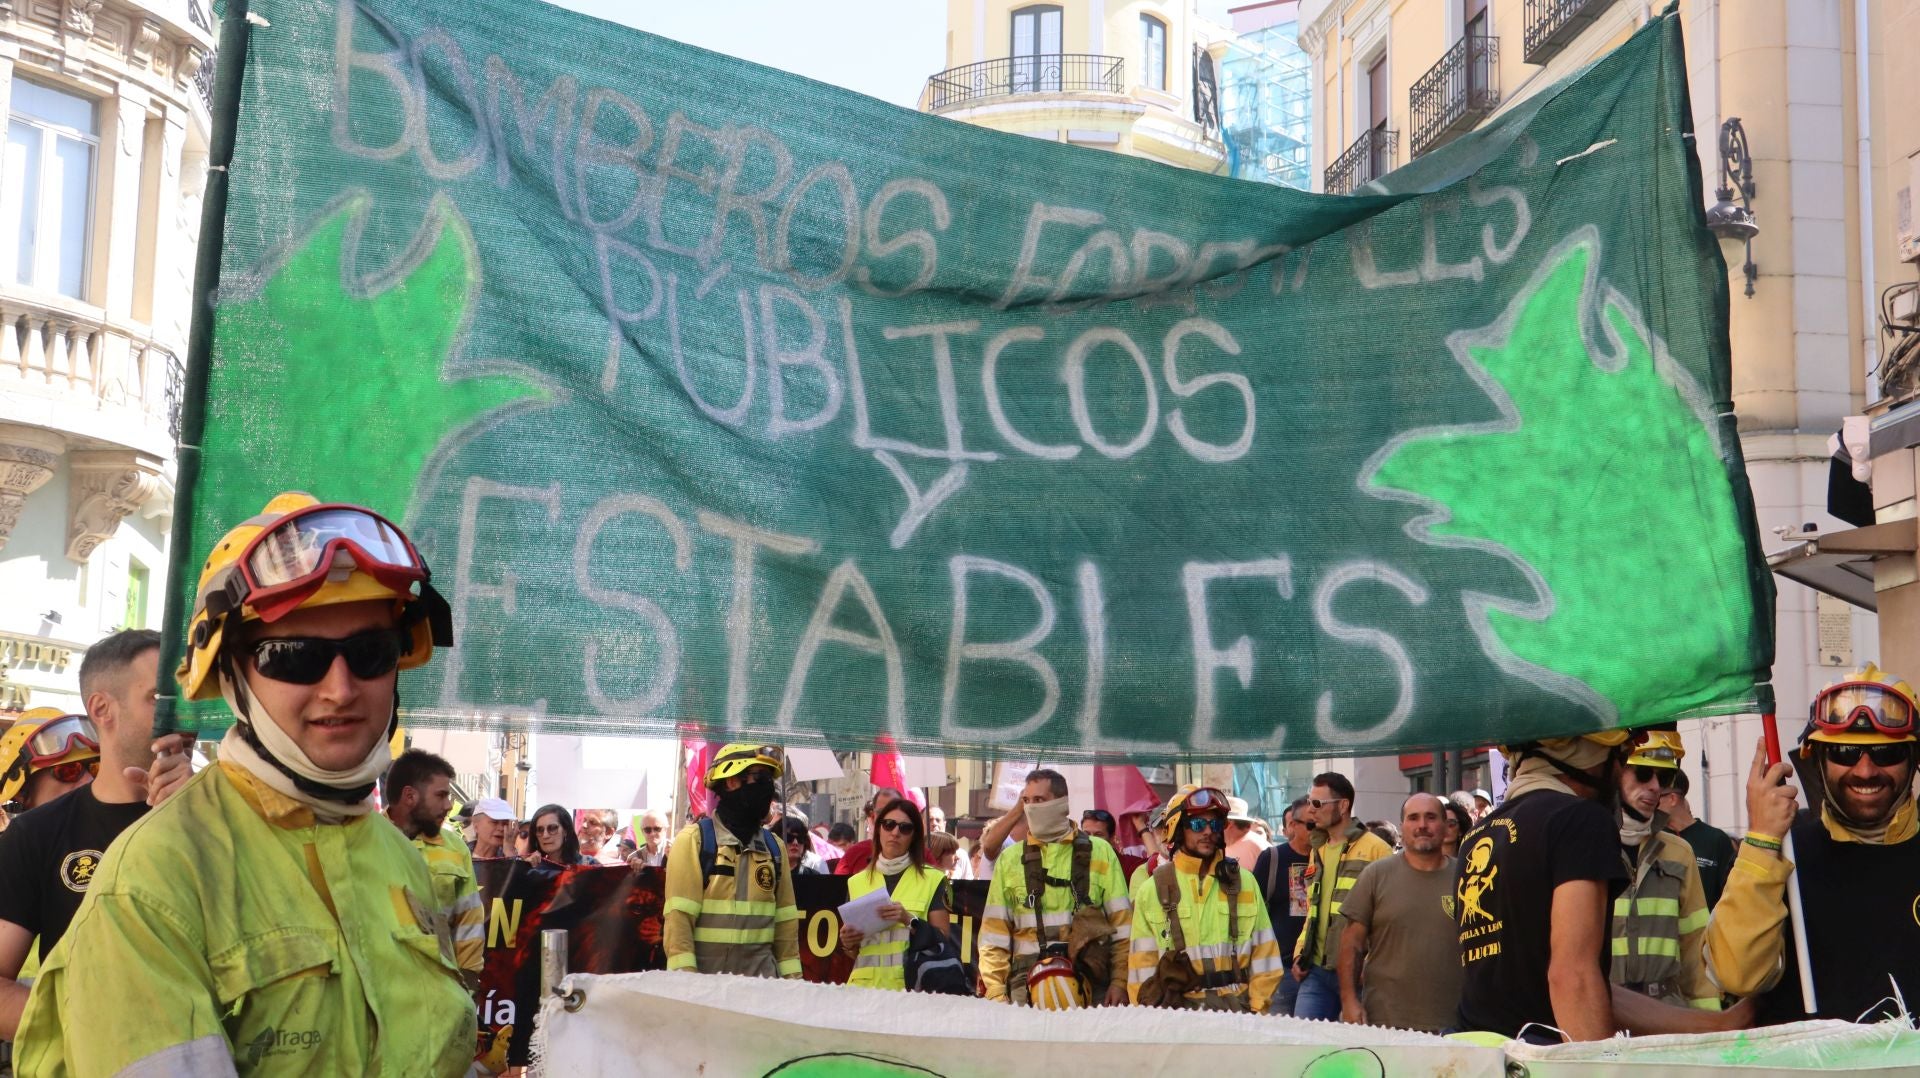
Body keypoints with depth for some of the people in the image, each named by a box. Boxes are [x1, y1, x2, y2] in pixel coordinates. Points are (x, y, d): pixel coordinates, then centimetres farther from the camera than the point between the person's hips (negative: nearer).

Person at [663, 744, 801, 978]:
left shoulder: (774, 846, 12)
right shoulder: (695, 840, -4)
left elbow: (785, 920, 13)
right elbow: (679, 915, -9)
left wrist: (792, 977, 7)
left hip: (763, 977, 5)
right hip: (706, 976, -5)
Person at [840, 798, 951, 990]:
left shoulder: (932, 879, 6)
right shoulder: (856, 882, 14)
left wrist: (909, 920, -12)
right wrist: (848, 944, 1)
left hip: (911, 987, -2)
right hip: (864, 985, 2)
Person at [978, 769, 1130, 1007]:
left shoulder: (1098, 852, 8)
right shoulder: (1010, 860, 11)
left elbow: (1122, 927, 7)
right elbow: (994, 935, 8)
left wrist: (1120, 982, -2)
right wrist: (996, 994, 0)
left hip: (1090, 985, -1)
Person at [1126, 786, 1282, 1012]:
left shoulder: (1243, 882, 10)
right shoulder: (1152, 890, 5)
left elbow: (1263, 954, 9)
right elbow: (1143, 965, 5)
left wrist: (1258, 1008, 1)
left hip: (1238, 1006, 1)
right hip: (1178, 1008, -1)